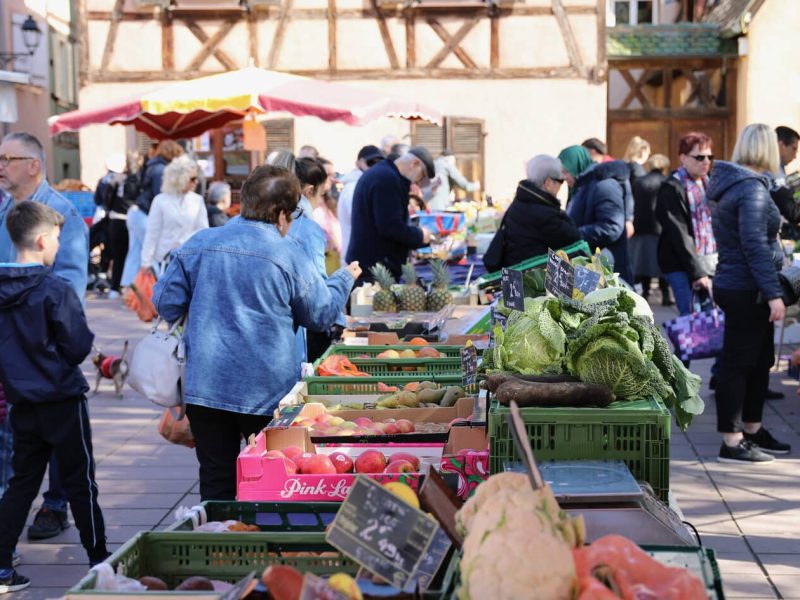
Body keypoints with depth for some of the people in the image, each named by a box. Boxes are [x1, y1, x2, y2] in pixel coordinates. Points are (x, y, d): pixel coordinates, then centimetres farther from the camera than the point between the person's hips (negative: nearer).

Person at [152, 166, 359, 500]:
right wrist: (344, 279, 24)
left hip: (205, 389, 3)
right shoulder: (289, 256, -8)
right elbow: (322, 314, 5)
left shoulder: (197, 246, 0)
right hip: (268, 393, -2)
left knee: (216, 484, 9)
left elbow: (166, 303, 6)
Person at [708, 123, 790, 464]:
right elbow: (755, 245, -24)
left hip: (736, 286, 10)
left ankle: (752, 431, 28)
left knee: (760, 360, 17)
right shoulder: (751, 188, -18)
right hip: (746, 291, -10)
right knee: (739, 363, -4)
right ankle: (732, 443, 2)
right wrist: (774, 294, -25)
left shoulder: (735, 183, 14)